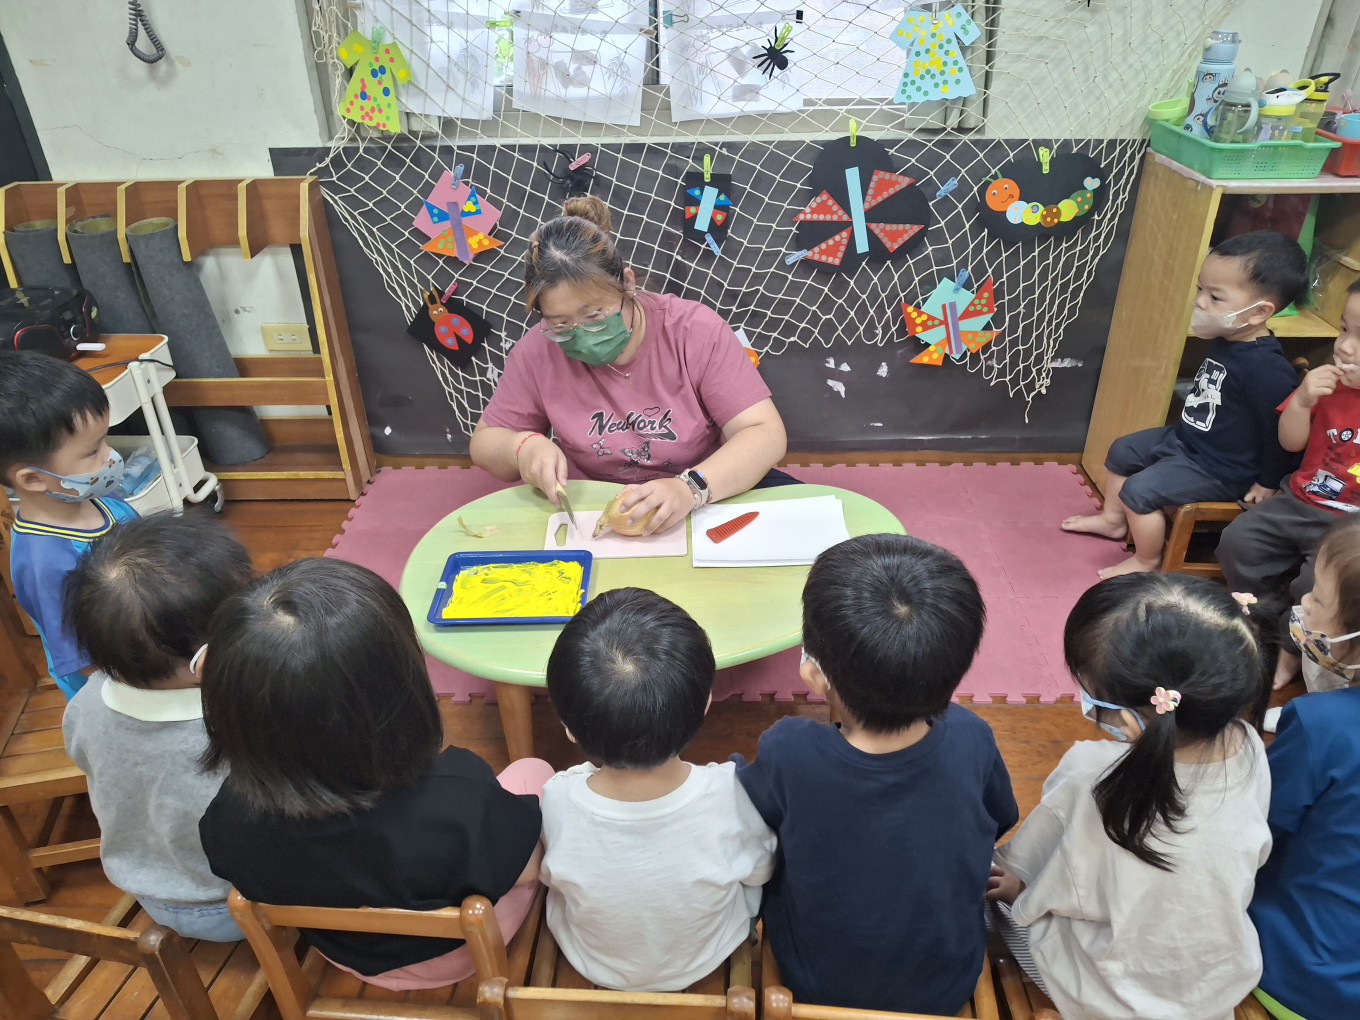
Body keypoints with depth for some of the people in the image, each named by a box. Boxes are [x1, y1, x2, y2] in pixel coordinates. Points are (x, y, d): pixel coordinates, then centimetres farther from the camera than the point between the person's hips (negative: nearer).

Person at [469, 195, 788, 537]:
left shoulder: (695, 331, -14)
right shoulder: (538, 351, -8)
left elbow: (767, 434, -18)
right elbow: (486, 442, 5)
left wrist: (691, 488, -35)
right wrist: (523, 447, -19)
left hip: (711, 498, -1)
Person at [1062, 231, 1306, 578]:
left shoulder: (1267, 369, -32)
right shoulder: (1225, 341, -3)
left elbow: (1281, 430, -26)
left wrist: (1268, 482, -15)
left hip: (1221, 470, -10)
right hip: (1185, 438, 10)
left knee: (1140, 490, -16)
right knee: (1122, 451, 17)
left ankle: (1147, 562, 7)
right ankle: (1113, 519, 36)